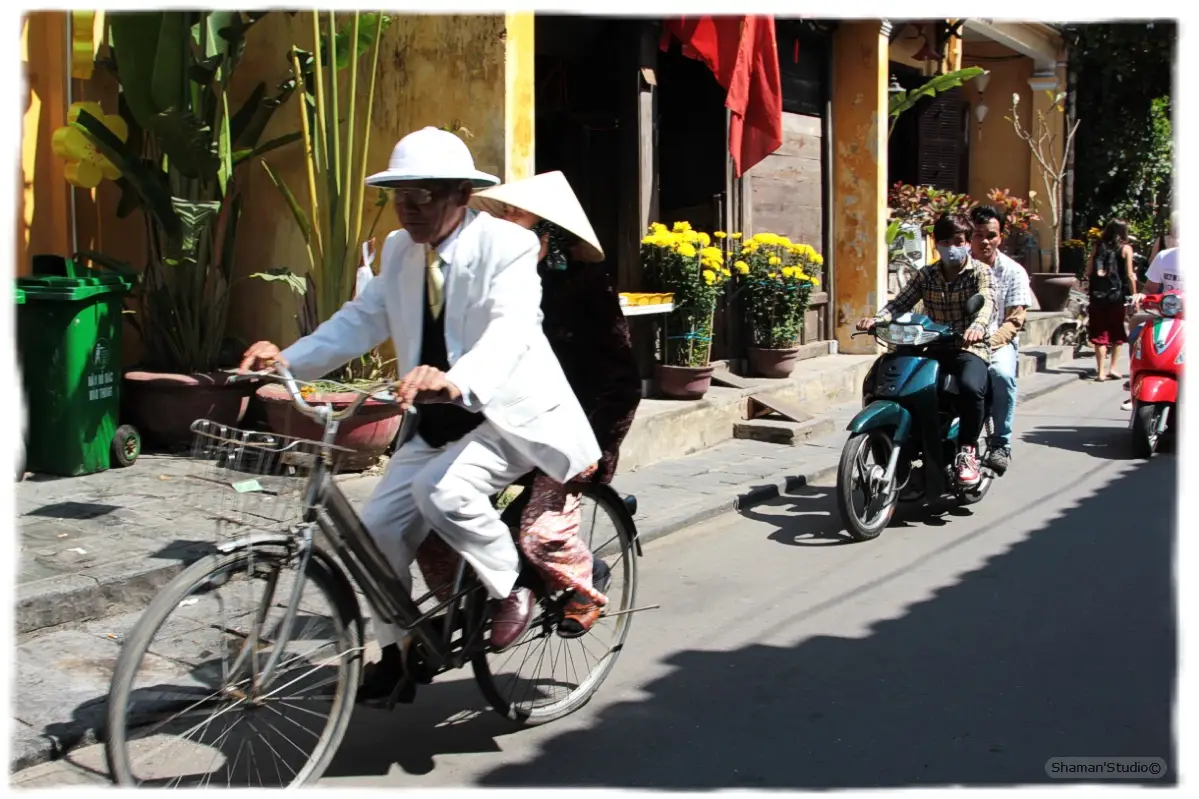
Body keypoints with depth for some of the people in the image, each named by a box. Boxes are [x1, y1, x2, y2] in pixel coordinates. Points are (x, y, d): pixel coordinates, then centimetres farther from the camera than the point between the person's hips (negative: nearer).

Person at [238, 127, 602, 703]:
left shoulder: (506, 244, -17)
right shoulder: (399, 250, 4)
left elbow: (510, 328, -33)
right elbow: (362, 319, 1)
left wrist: (456, 381, -53)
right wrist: (289, 358, -16)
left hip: (508, 413, -7)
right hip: (436, 422, 7)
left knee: (444, 489, -32)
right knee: (378, 529, 0)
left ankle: (512, 590, -5)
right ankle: (395, 658, 21)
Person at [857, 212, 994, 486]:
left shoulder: (979, 272, 1)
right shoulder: (926, 275, 13)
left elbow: (986, 302, -18)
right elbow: (900, 302, 3)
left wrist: (977, 326, -42)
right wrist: (877, 319, -19)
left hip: (970, 348, -4)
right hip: (932, 349, 4)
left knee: (970, 387, -36)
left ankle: (967, 450, -16)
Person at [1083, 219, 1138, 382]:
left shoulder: (1098, 246, 8)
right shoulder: (1125, 248, 0)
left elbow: (1088, 272, 4)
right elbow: (1129, 275, -4)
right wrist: (1134, 296, 0)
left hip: (1097, 295, 2)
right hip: (1117, 295, -2)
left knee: (1100, 334, 4)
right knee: (1117, 334, 12)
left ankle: (1101, 371, 0)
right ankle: (1112, 368, 10)